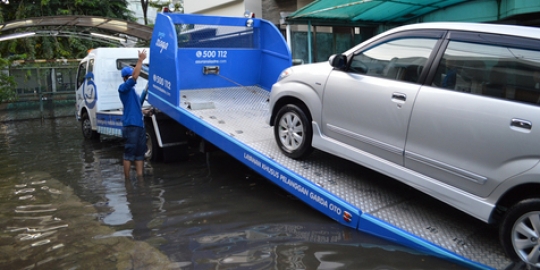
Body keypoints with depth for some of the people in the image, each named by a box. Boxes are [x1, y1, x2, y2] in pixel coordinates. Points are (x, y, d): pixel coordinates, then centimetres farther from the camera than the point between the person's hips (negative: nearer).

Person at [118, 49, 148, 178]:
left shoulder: (133, 90, 20)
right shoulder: (123, 88, -7)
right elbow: (135, 76, -23)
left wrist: (145, 111, 20)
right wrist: (140, 60, -22)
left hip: (140, 125, 9)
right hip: (130, 125, -9)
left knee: (140, 153, 11)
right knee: (129, 154, -3)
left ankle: (140, 178, 17)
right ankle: (127, 179, 4)